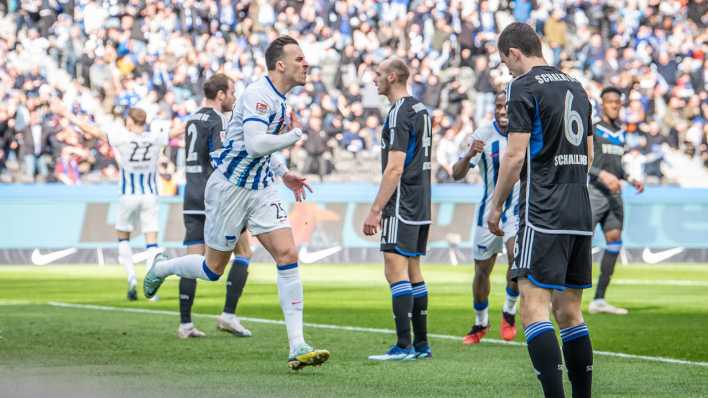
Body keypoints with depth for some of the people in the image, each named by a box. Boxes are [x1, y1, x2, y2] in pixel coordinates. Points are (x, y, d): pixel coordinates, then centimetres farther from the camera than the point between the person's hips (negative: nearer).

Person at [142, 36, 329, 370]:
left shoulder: (277, 98, 11)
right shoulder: (258, 94, -19)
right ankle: (161, 268, 39)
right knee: (214, 268, 6)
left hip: (260, 189, 8)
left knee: (287, 253, -10)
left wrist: (283, 174, 21)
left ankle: (297, 347, -13)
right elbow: (255, 144, -31)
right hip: (230, 188, -8)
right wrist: (295, 135, -17)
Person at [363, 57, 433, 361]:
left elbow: (395, 168, -20)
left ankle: (404, 346, -17)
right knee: (413, 271, 12)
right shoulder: (420, 111, 15)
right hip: (421, 206, 10)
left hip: (402, 207, -10)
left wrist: (375, 210, -18)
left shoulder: (399, 114, -14)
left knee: (396, 271, -11)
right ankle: (421, 344, 14)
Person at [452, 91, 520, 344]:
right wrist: (469, 155, -35)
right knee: (482, 271, 7)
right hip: (490, 210, 0)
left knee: (518, 256, -25)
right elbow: (457, 174, -16)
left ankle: (509, 312, -3)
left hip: (519, 210, 0)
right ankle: (480, 323, 30)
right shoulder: (483, 136, -11)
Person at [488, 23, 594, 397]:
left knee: (534, 309, -10)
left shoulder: (523, 87, -5)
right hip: (581, 215, 8)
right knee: (569, 313, 11)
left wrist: (496, 206, -1)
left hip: (543, 215, -8)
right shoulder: (575, 87, 17)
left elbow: (515, 156, -10)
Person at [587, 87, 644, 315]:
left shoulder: (619, 133, 18)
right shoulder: (592, 130, -5)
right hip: (593, 191, -7)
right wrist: (603, 175, -24)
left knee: (615, 241, 0)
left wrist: (631, 180, 13)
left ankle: (599, 300, 3)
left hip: (614, 195, 7)